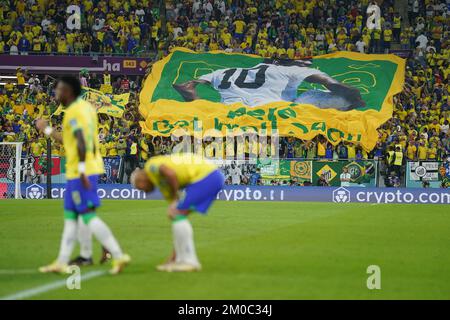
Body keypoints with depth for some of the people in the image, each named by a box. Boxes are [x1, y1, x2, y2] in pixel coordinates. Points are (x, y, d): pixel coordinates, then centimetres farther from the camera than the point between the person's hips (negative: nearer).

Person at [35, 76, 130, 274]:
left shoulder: (73, 112, -15)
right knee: (70, 216, 14)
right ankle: (62, 262, 17)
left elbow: (81, 142, -26)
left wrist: (82, 170, -28)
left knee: (88, 215, -9)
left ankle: (118, 256, -12)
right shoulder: (85, 107, 16)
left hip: (80, 172, -10)